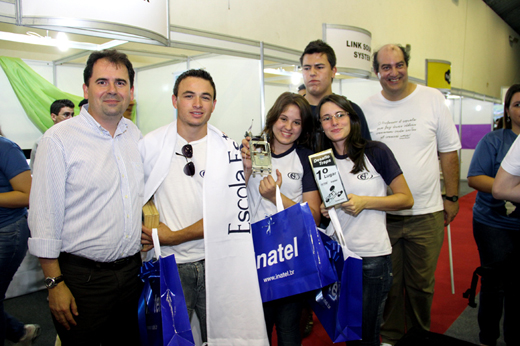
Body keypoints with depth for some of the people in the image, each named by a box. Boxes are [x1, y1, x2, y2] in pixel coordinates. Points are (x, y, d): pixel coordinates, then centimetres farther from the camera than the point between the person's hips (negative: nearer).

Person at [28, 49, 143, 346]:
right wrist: (55, 283, -11)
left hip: (132, 270, 6)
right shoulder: (59, 139, -12)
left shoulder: (135, 135, 5)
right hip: (82, 277, -5)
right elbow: (44, 219, -12)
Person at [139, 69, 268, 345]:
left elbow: (232, 212, -10)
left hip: (216, 264, 0)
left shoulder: (228, 148, -4)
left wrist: (174, 237, -11)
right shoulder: (151, 144, 0)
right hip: (168, 263, 1)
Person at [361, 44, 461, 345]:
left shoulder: (432, 99, -1)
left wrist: (452, 197, 2)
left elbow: (449, 152, 3)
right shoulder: (367, 109, 1)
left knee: (421, 284, 13)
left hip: (426, 213, 0)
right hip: (381, 214, 1)